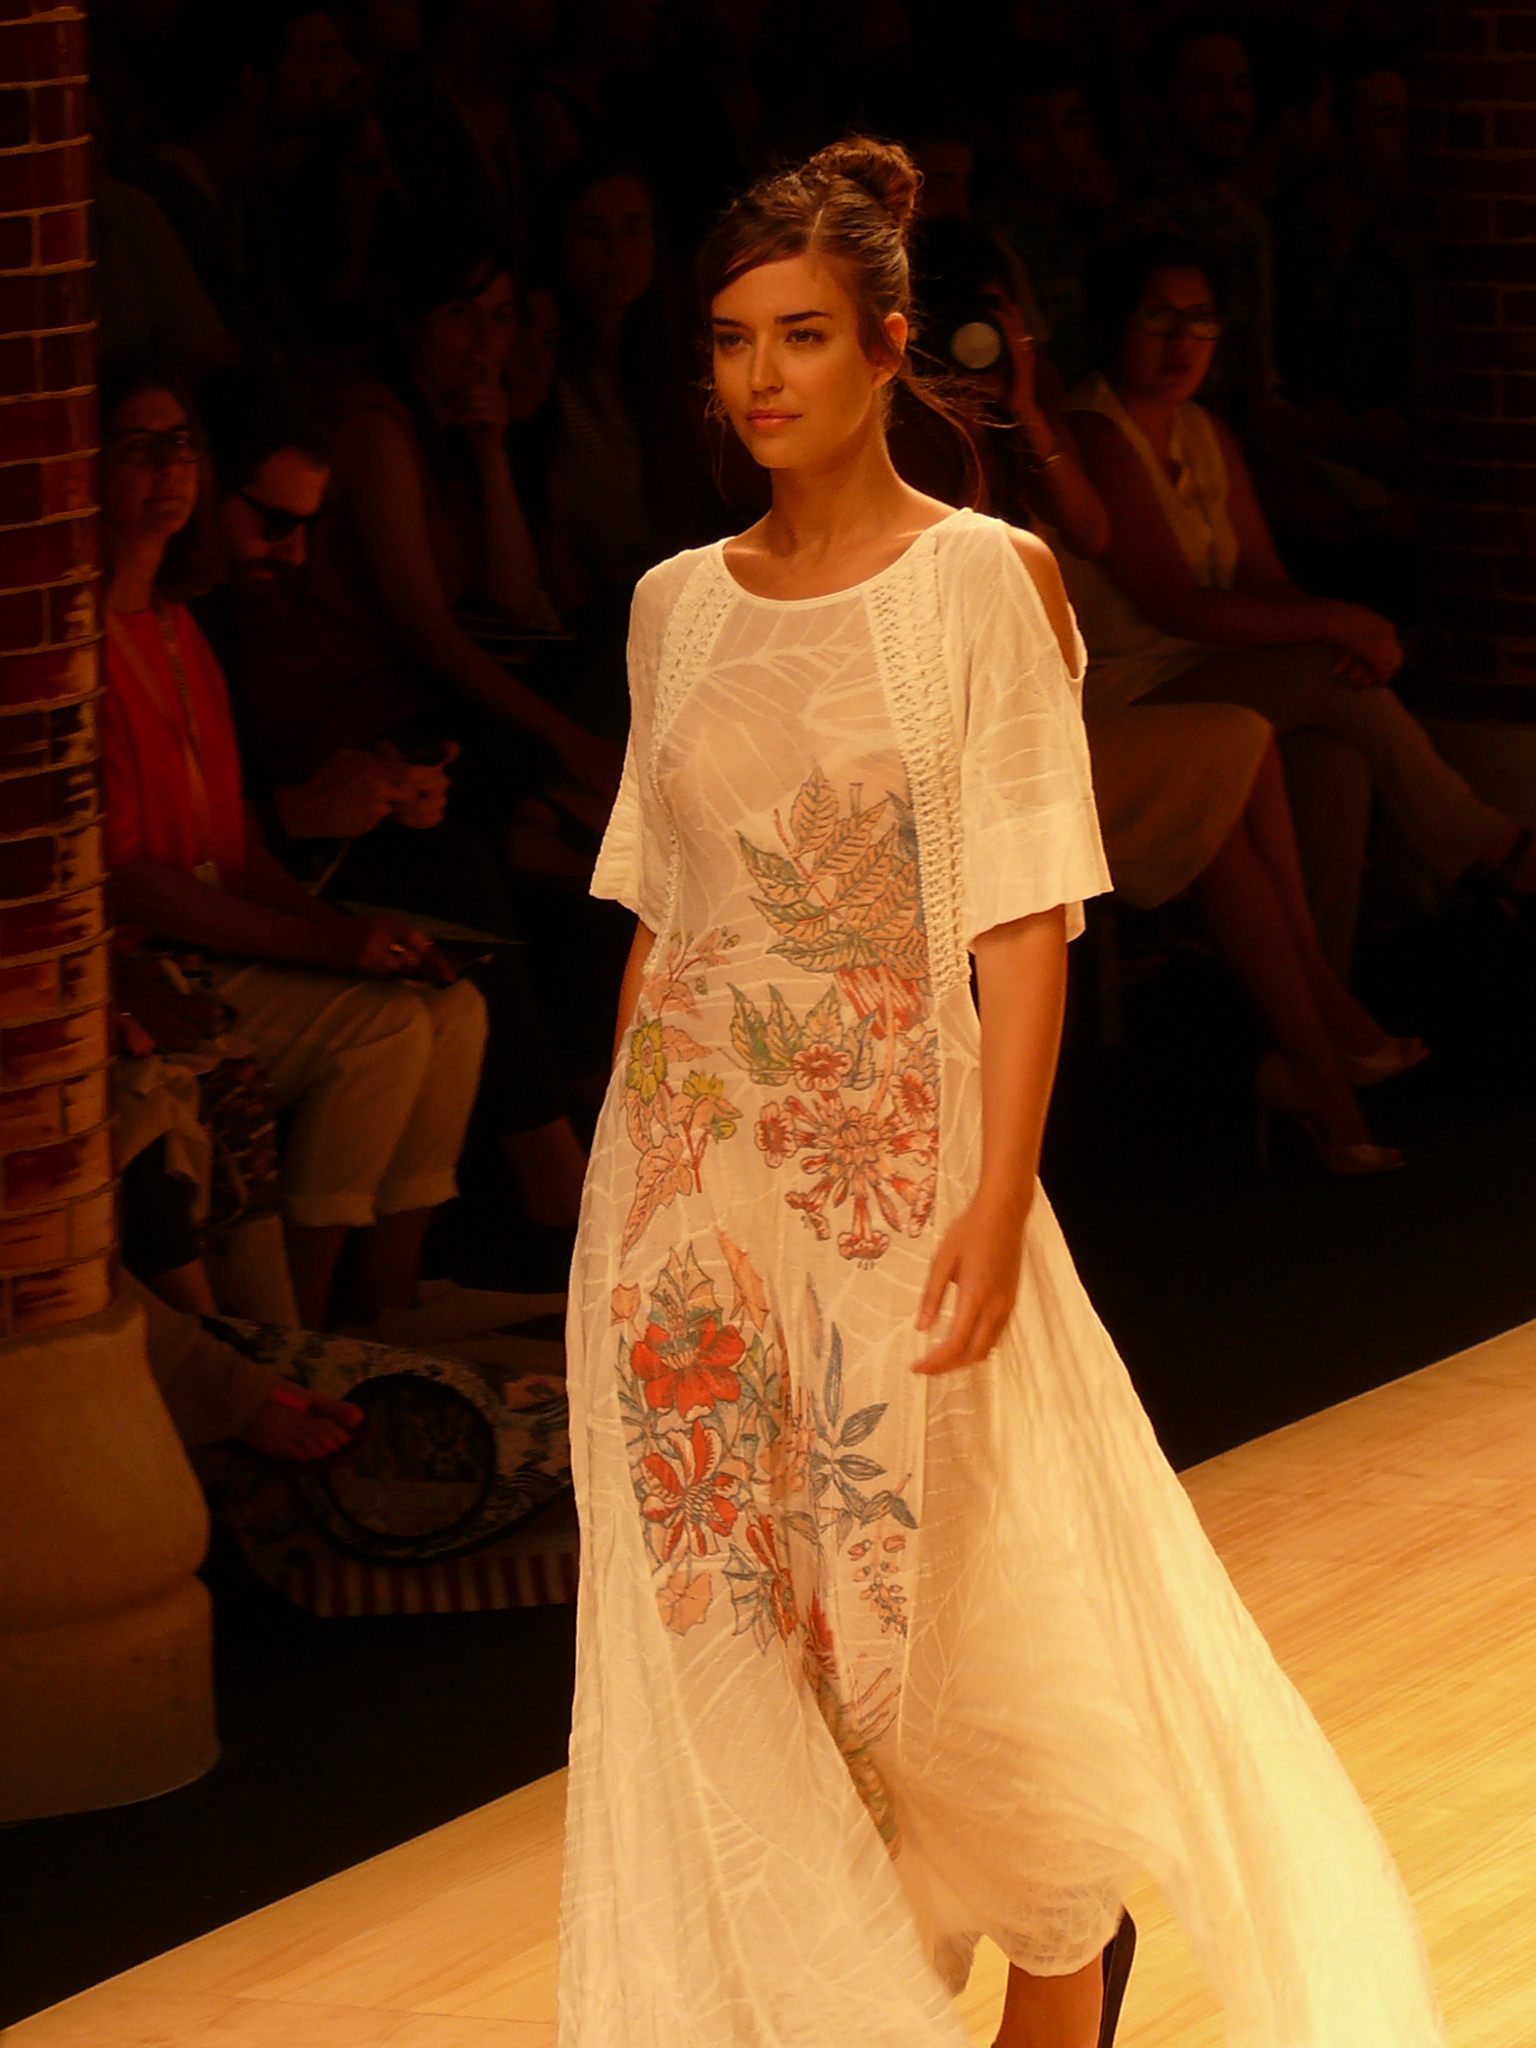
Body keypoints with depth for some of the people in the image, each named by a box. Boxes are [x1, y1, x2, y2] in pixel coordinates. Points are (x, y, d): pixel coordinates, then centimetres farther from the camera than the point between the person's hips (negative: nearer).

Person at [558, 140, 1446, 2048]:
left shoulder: (984, 581, -6)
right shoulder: (677, 604, 8)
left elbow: (1026, 918, -11)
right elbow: (655, 911, 13)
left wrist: (999, 1199, -18)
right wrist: (626, 1170, 11)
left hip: (897, 1156, -4)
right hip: (691, 1163, 4)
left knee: (958, 1599, 2)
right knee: (725, 1619, 3)